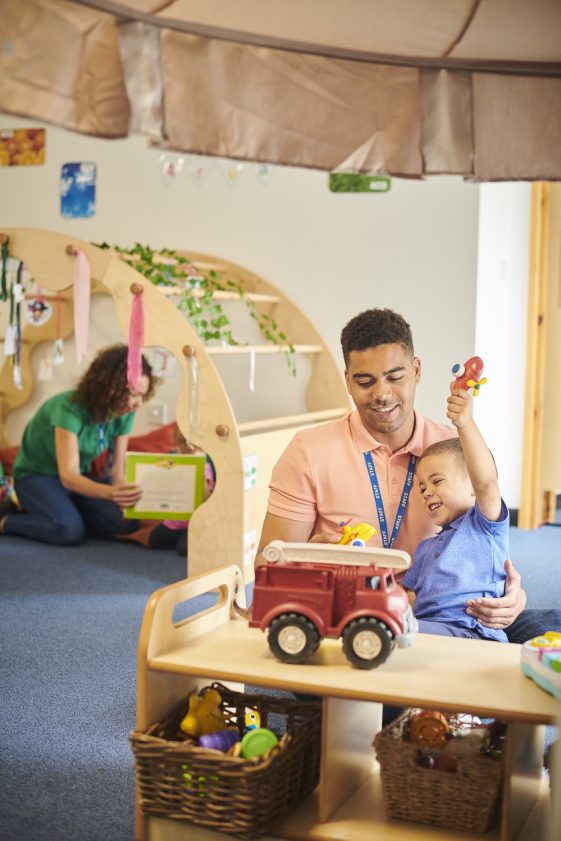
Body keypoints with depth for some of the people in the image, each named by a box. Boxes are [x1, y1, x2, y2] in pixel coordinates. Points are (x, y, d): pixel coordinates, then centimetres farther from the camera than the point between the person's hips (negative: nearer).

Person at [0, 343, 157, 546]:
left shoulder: (124, 414, -12)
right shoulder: (70, 408, -31)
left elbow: (117, 469, -8)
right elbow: (68, 476, -37)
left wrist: (124, 498, -31)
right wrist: (109, 492, -55)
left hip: (80, 476, 6)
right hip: (36, 475, -6)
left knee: (127, 522, -18)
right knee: (71, 531, -33)